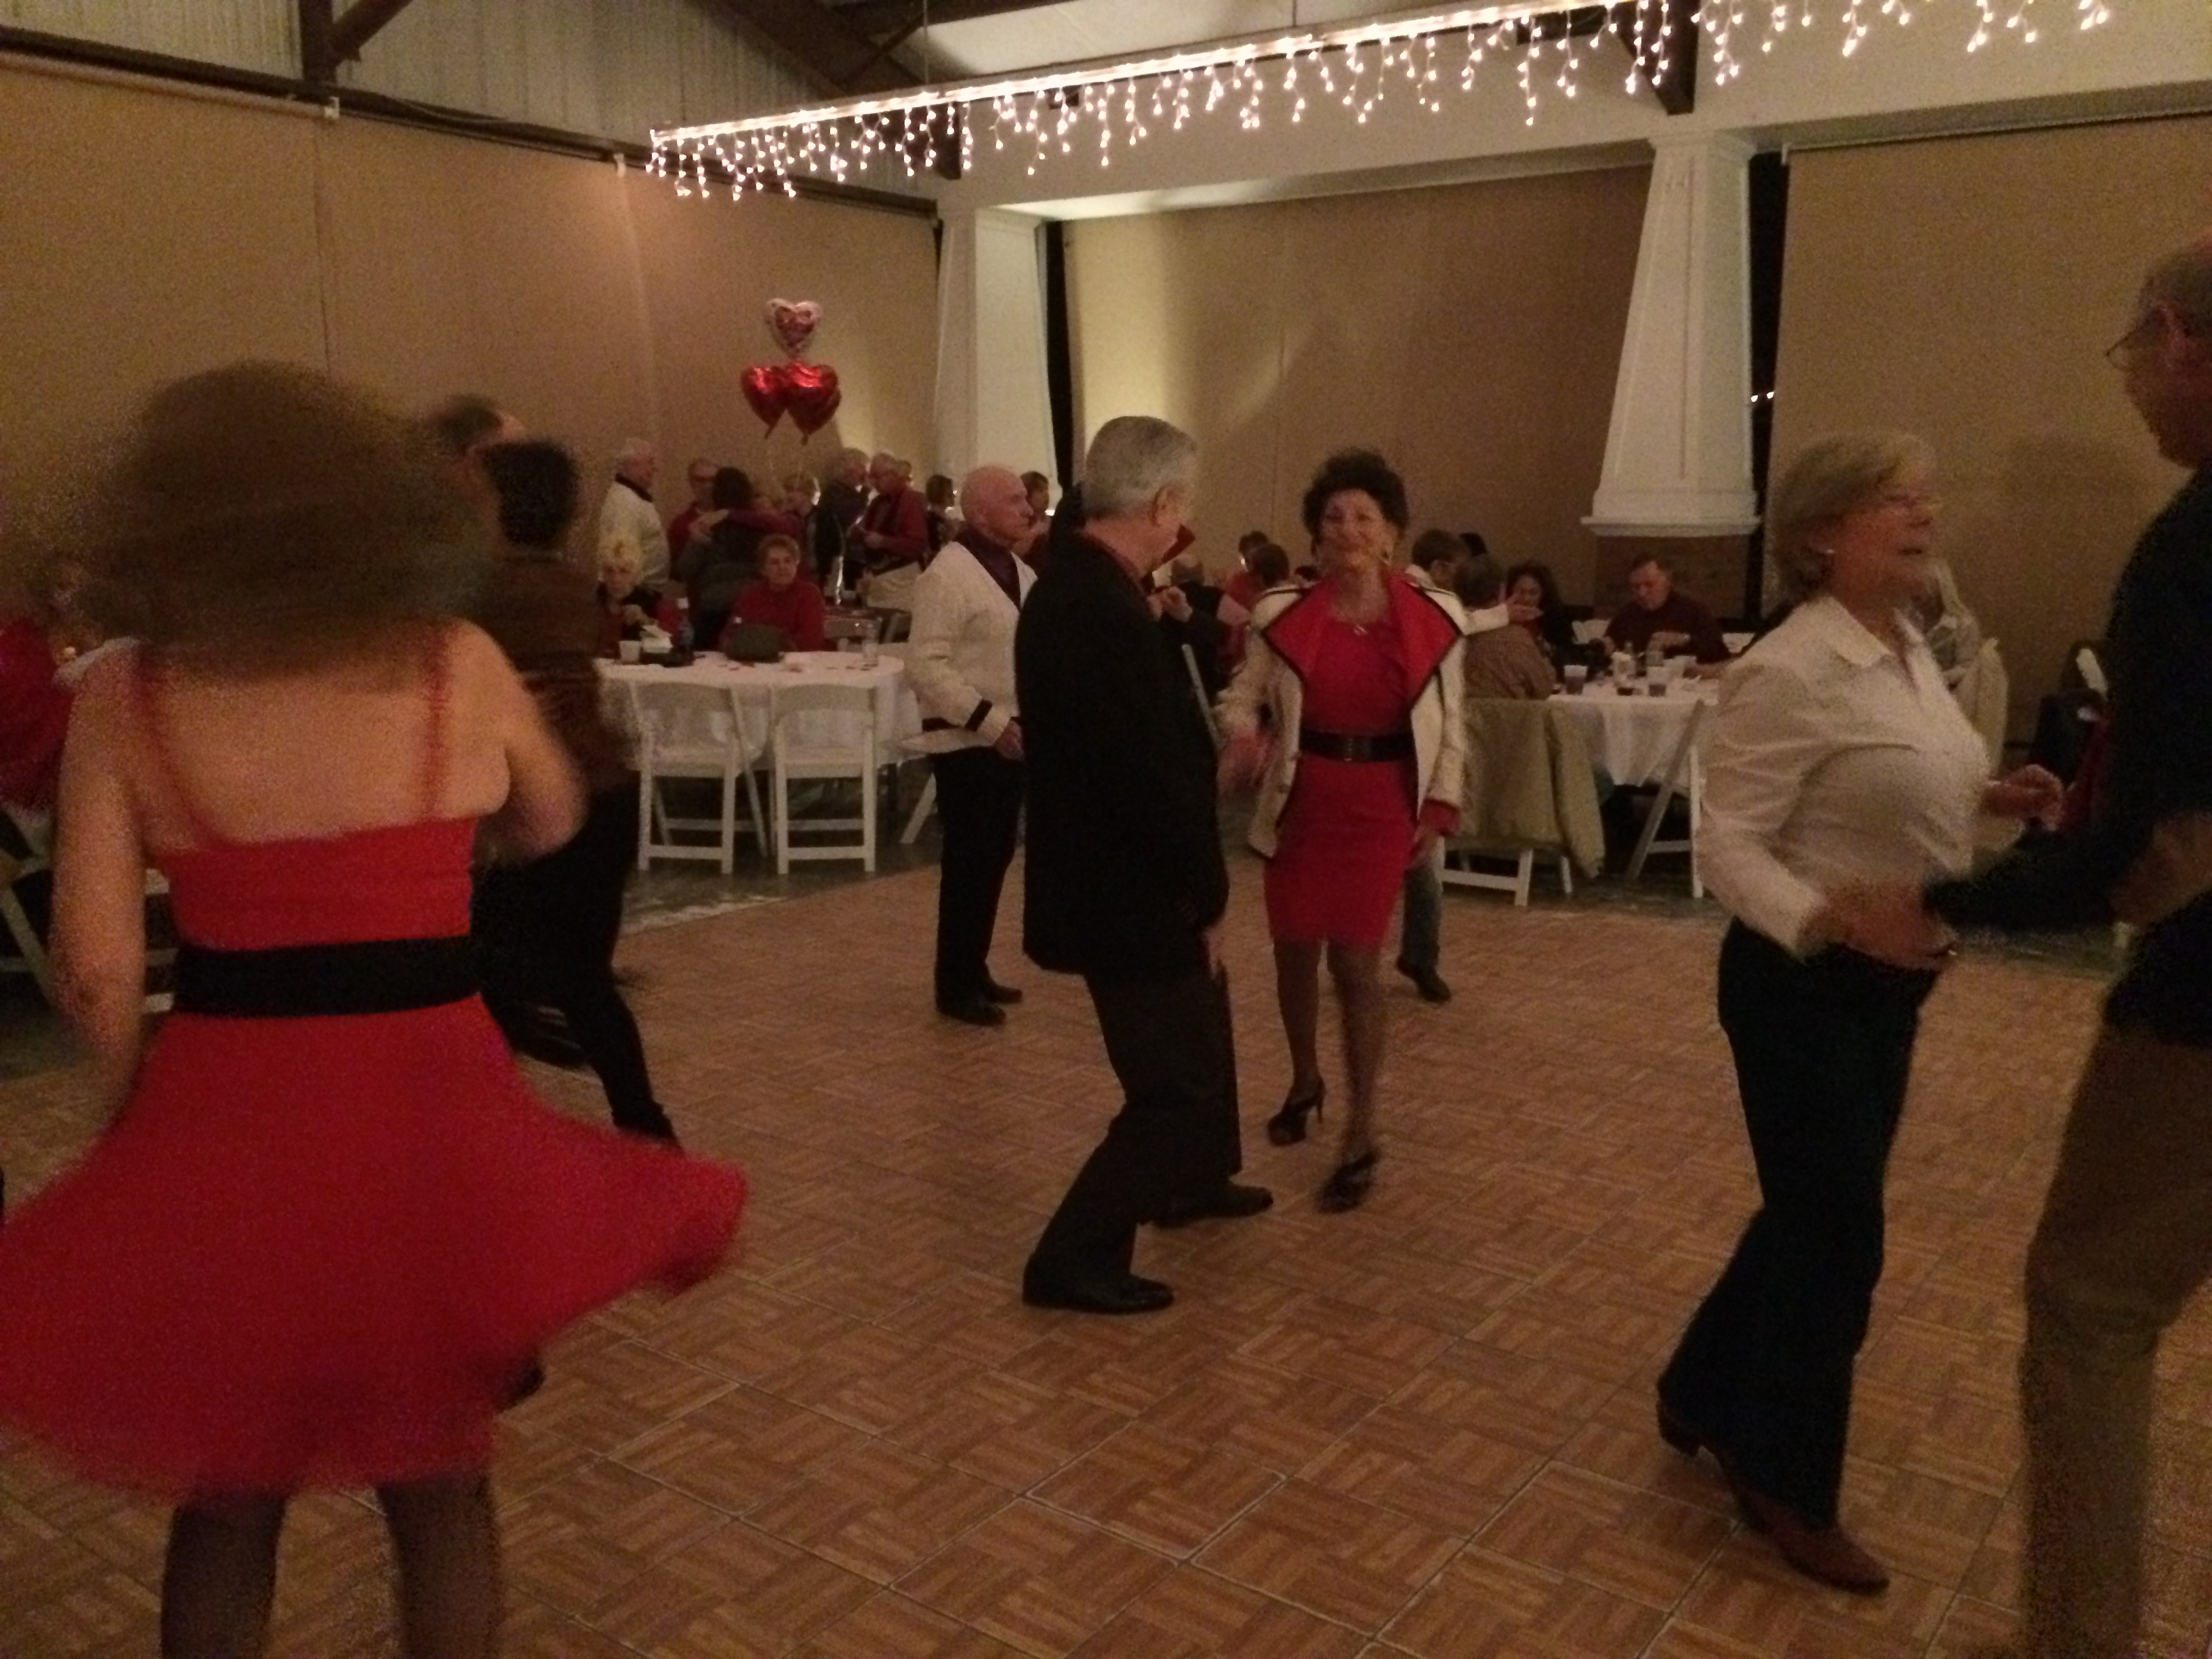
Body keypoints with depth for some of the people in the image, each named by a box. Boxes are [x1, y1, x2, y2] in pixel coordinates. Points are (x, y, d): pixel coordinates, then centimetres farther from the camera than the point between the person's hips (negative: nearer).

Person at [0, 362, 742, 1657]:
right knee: (442, 1486, 21)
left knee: (224, 1503, 22)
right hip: (429, 1117, 0)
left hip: (221, 1118, 1)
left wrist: (136, 1125, 10)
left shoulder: (126, 691, -4)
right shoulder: (459, 663, -5)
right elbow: (552, 825, 13)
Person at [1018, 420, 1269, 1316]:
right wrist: (1207, 901, -15)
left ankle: (1196, 1179, 49)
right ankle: (1073, 1260, 13)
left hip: (1106, 874, 10)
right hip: (1130, 893, -10)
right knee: (1175, 1081, 4)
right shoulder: (1108, 614, -28)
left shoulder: (1069, 584, 4)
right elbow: (1157, 778, -25)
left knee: (1199, 1036, 28)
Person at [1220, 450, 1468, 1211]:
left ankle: (1361, 1136, 7)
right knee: (1295, 952, 11)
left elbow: (1447, 723, 5)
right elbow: (1244, 695, 4)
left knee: (1355, 961, -6)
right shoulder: (1282, 615, -6)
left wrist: (1440, 806, -1)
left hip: (1382, 805, -1)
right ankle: (1304, 1080, 39)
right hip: (1299, 801, 2)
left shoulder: (1432, 619, -4)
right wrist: (1243, 738, -17)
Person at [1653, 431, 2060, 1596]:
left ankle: (1704, 1399, 39)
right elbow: (1730, 846, -23)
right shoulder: (1790, 672, -21)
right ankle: (1788, 1488, 23)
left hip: (1885, 981, 9)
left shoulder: (1908, 650, 7)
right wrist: (1837, 917, -37)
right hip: (1805, 983, -9)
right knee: (1834, 1237, 2)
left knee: (1815, 1219, 19)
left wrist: (1988, 798, 2)